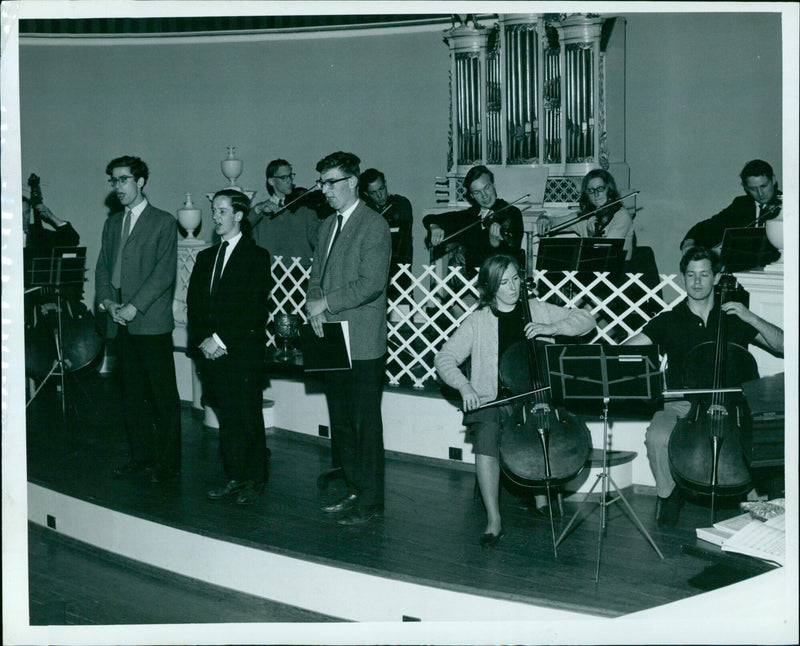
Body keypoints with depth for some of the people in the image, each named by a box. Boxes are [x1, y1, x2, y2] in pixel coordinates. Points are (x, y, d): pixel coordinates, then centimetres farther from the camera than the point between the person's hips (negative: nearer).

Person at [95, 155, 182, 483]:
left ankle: (169, 462, 2)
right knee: (132, 394, 10)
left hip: (151, 321, -6)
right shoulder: (112, 223, 19)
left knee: (164, 395, -4)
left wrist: (135, 306, -15)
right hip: (121, 322, 6)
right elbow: (102, 267, 17)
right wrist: (107, 300, -2)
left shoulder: (163, 222, -1)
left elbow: (165, 271, -9)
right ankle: (141, 454, 20)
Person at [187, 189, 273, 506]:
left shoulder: (256, 256, -3)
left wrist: (221, 340, -14)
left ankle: (254, 480, 11)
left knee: (249, 418, 0)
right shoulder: (206, 258, 16)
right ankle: (235, 477, 16)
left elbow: (256, 309, -11)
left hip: (244, 351, -5)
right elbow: (193, 304, 13)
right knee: (227, 418, 7)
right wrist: (203, 340, -3)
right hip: (211, 350, 5)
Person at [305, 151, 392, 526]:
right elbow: (316, 275, 18)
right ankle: (354, 491, 25)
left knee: (365, 424, -2)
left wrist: (325, 303, -17)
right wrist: (315, 308, -2)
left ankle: (370, 501, 6)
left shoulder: (374, 226, -9)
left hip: (362, 342, -8)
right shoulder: (329, 225, 17)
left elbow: (371, 283, -18)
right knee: (340, 422, 13)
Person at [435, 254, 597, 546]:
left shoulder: (538, 310, 9)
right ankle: (494, 520, -24)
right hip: (493, 401, -1)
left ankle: (541, 493, 4)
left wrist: (551, 328, -9)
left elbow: (586, 320, 8)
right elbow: (444, 358, 1)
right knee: (487, 435, -32)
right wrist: (464, 386, -17)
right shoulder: (479, 321, 4)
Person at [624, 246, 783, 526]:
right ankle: (669, 495, -4)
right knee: (657, 437, -32)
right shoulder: (669, 320, 9)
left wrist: (751, 319, -6)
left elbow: (782, 345, 8)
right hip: (680, 405, 0)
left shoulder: (734, 319, 12)